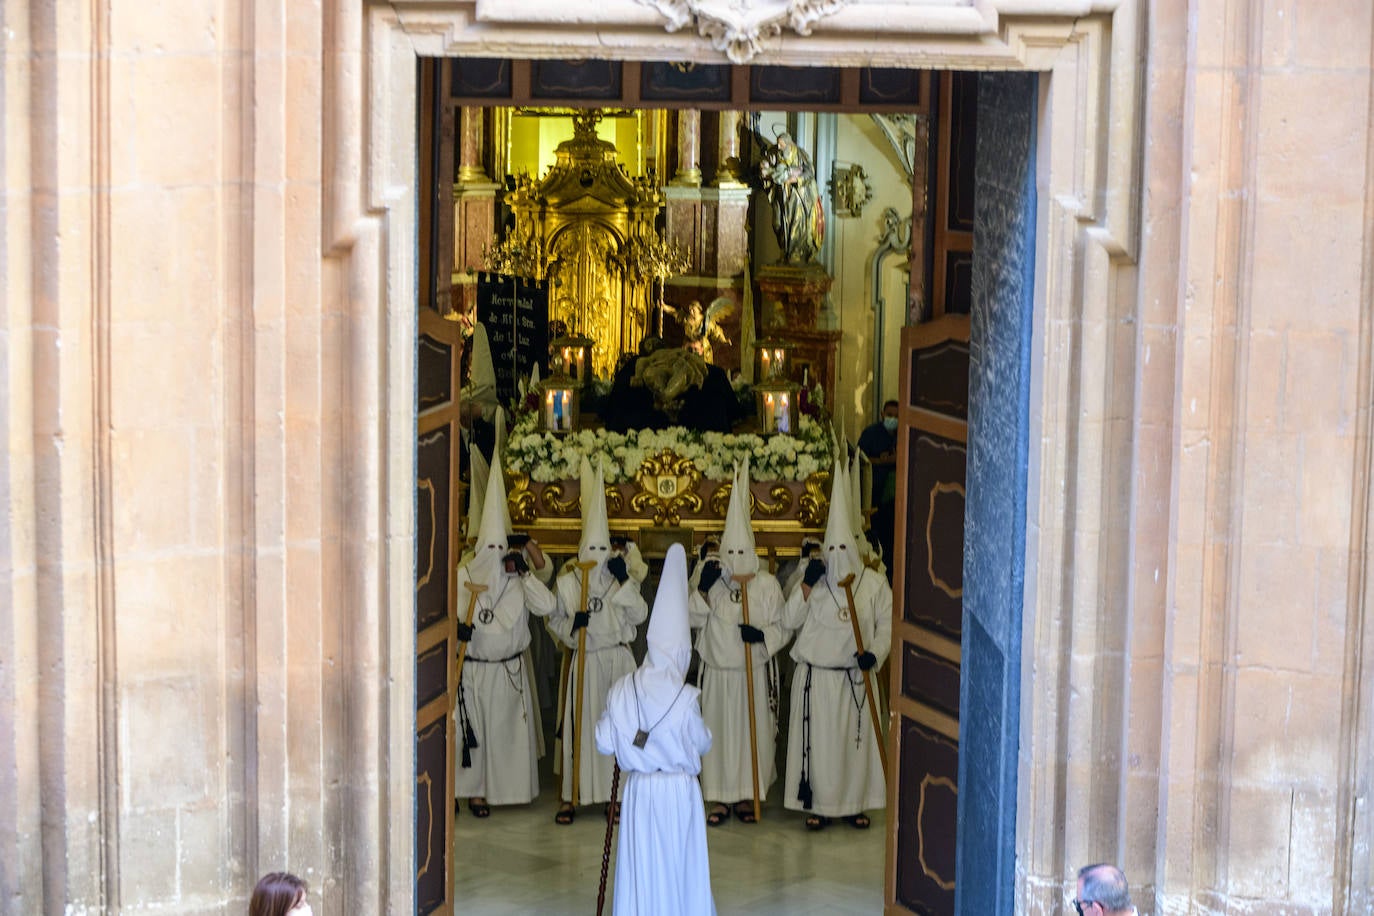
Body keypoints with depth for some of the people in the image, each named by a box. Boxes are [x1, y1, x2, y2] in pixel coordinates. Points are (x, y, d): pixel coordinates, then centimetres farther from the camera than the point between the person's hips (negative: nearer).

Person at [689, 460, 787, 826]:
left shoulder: (768, 584, -3)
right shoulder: (711, 578, 1)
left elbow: (781, 628, 0)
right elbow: (693, 619, -6)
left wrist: (762, 636, -20)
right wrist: (703, 587, -19)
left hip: (754, 674, -1)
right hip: (717, 672, 1)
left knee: (754, 733, 3)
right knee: (718, 733, 3)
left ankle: (748, 795, 15)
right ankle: (720, 796, 12)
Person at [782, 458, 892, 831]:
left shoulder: (874, 583, -1)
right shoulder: (814, 580, 0)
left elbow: (886, 624, 0)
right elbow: (790, 620, -6)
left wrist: (875, 654, -16)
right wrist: (806, 585, -16)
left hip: (855, 677, 1)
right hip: (817, 677, 0)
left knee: (856, 738, 6)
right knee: (818, 739, 1)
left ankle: (855, 803, 18)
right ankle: (818, 804, 10)